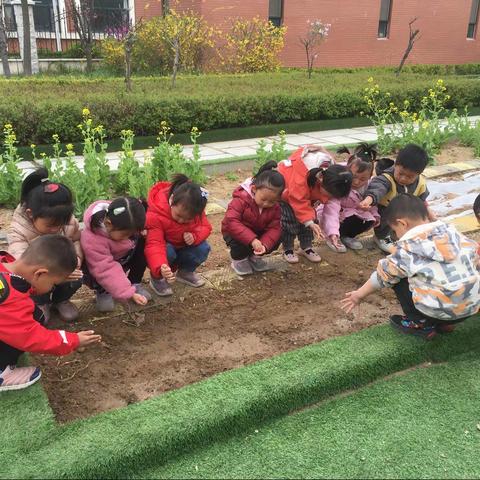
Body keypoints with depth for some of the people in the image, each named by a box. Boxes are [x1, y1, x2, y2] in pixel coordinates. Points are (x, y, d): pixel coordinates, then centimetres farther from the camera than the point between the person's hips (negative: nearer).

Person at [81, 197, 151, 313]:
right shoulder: (91, 240, -41)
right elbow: (106, 270, -40)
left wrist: (142, 233, -25)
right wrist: (129, 293, -43)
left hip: (123, 258, 5)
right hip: (101, 263, -5)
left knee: (142, 243, -20)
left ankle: (135, 283, -3)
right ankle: (102, 291, -2)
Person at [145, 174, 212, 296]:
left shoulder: (196, 211, -21)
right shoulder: (154, 215, -38)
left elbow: (205, 227, -9)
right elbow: (154, 245, -45)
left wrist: (195, 236, -34)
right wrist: (160, 268, -63)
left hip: (184, 246, 4)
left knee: (203, 249, -22)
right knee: (168, 252, -38)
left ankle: (185, 272, 8)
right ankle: (157, 278, -5)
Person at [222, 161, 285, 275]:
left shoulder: (275, 206, -15)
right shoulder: (241, 200, -31)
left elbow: (274, 227, -17)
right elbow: (231, 222, -39)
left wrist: (265, 244, -37)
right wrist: (252, 240, -47)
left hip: (258, 232, 5)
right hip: (234, 232, -5)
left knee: (276, 239, -15)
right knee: (240, 242, -35)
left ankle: (254, 256, 11)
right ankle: (239, 260, 0)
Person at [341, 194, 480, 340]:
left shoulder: (406, 249, -8)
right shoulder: (453, 233, 4)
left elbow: (383, 274, 4)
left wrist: (359, 294, 19)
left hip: (439, 311, -6)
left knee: (399, 277, 10)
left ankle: (421, 323, 12)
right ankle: (445, 322, 23)